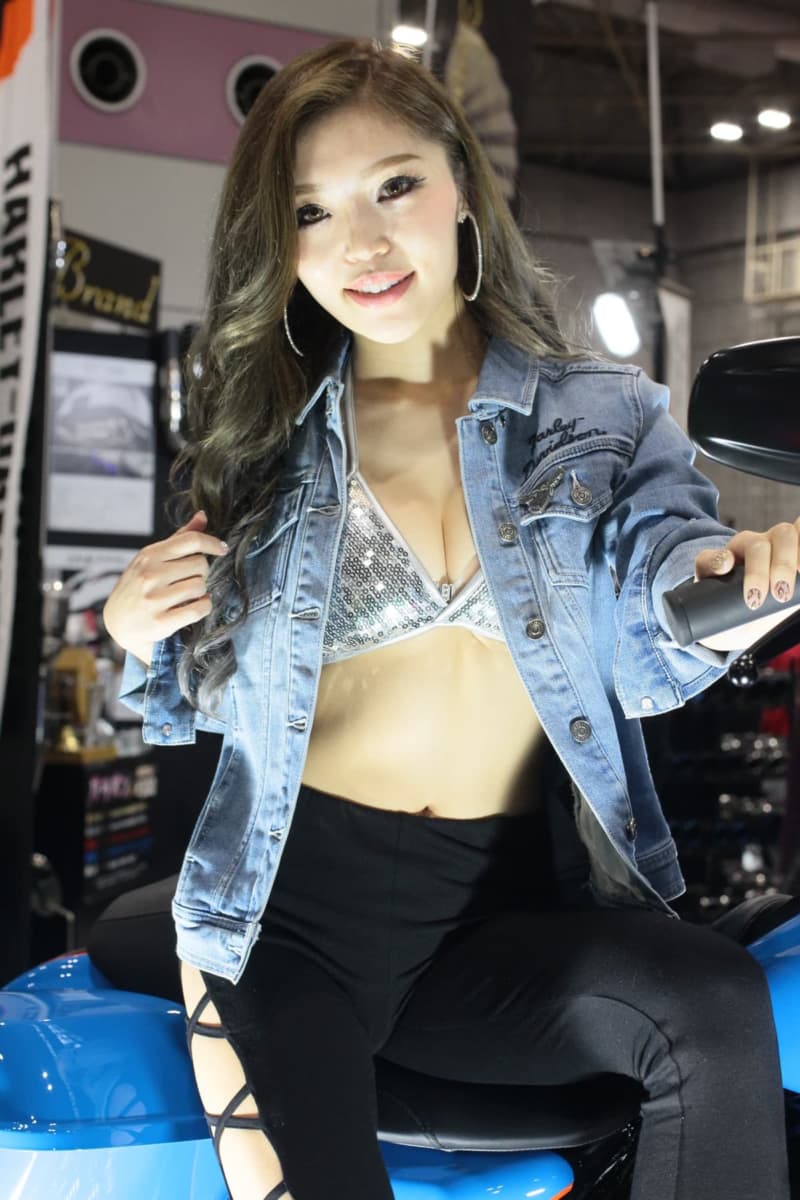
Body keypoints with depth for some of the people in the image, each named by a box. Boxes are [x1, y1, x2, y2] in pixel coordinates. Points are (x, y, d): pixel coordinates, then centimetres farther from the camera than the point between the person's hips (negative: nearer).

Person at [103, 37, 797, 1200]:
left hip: (509, 912, 0)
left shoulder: (606, 417, 5)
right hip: (294, 900, 1)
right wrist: (144, 634, -7)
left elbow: (648, 656, -8)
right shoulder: (265, 445, 8)